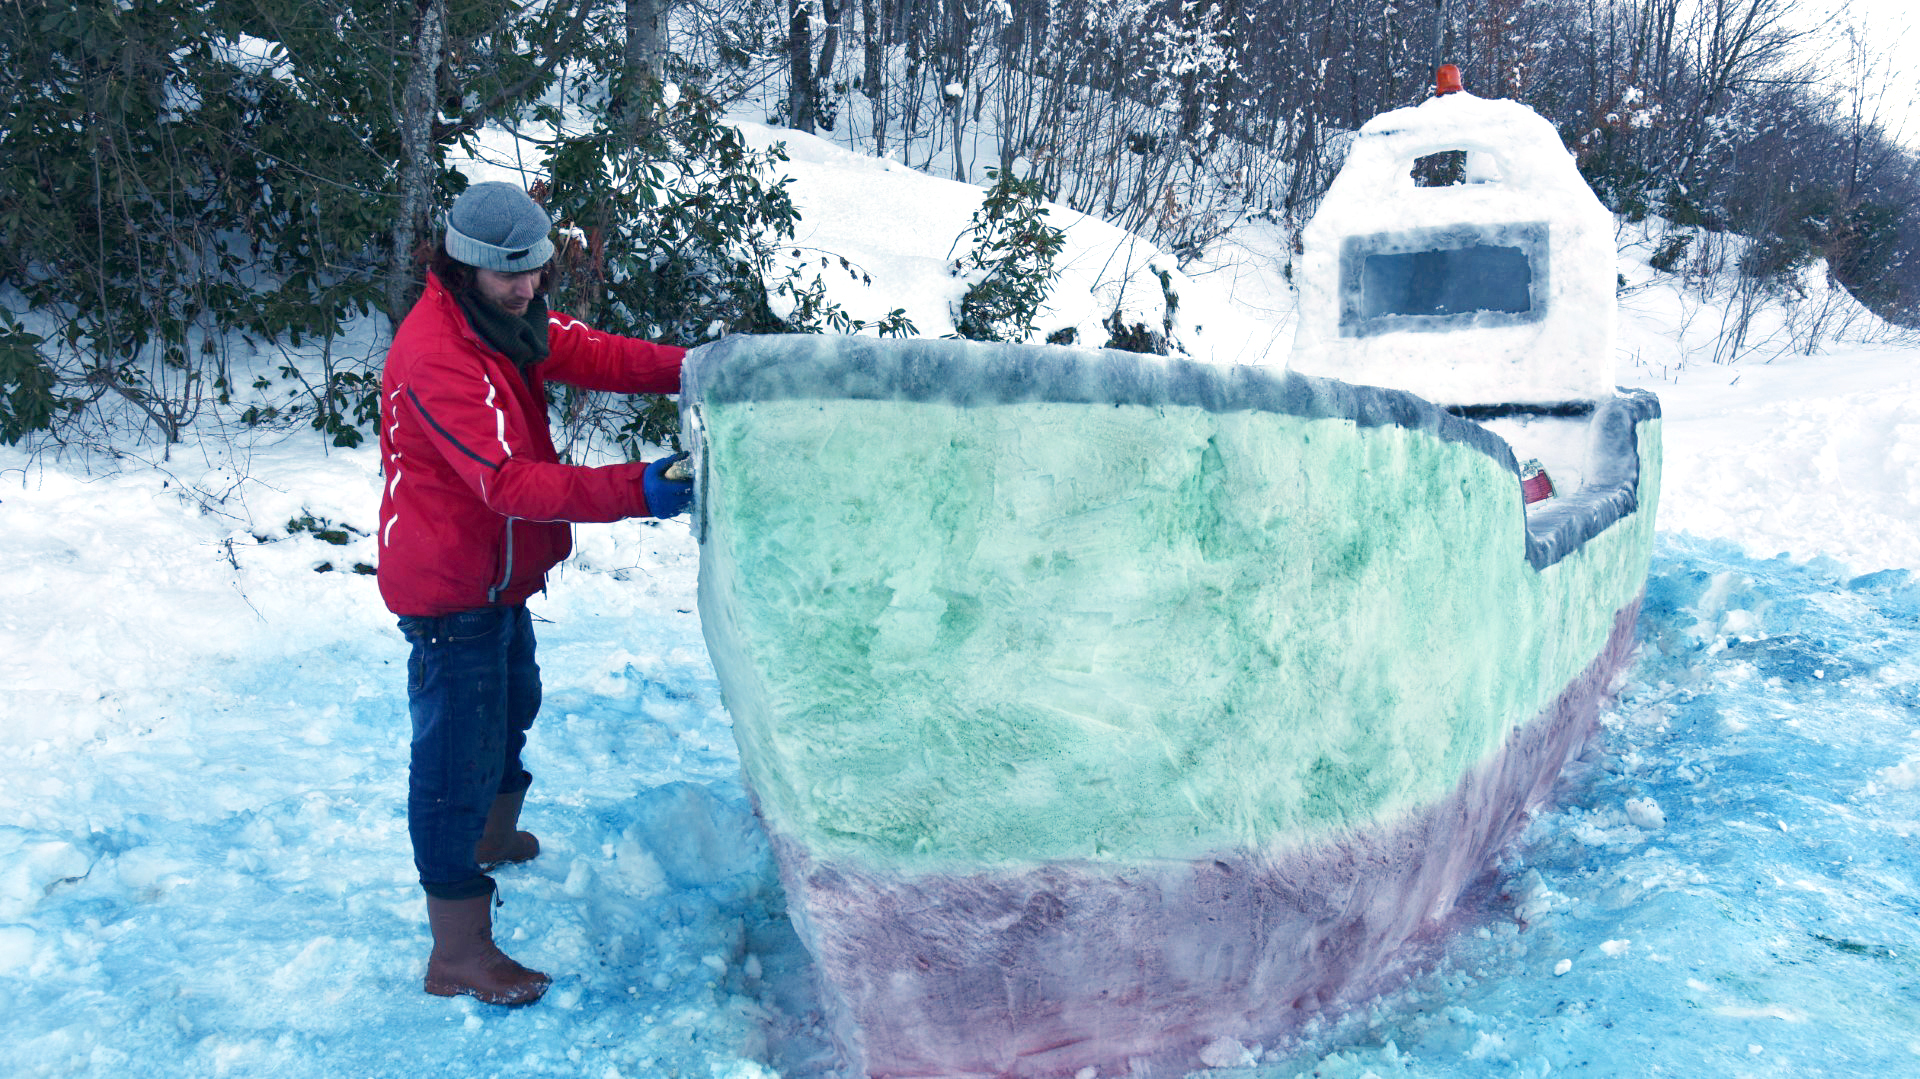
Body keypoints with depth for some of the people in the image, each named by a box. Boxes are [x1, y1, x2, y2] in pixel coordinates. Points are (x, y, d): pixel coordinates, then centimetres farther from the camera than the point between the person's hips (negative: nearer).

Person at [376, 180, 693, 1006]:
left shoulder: (505, 319, 3)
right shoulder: (438, 356, -28)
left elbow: (585, 352, -4)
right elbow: (510, 482, -37)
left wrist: (685, 369, -21)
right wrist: (635, 491, -45)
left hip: (496, 580, 11)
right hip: (450, 592, -11)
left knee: (513, 706, 30)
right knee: (458, 757, -4)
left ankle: (495, 837, 56)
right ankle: (458, 954, 6)